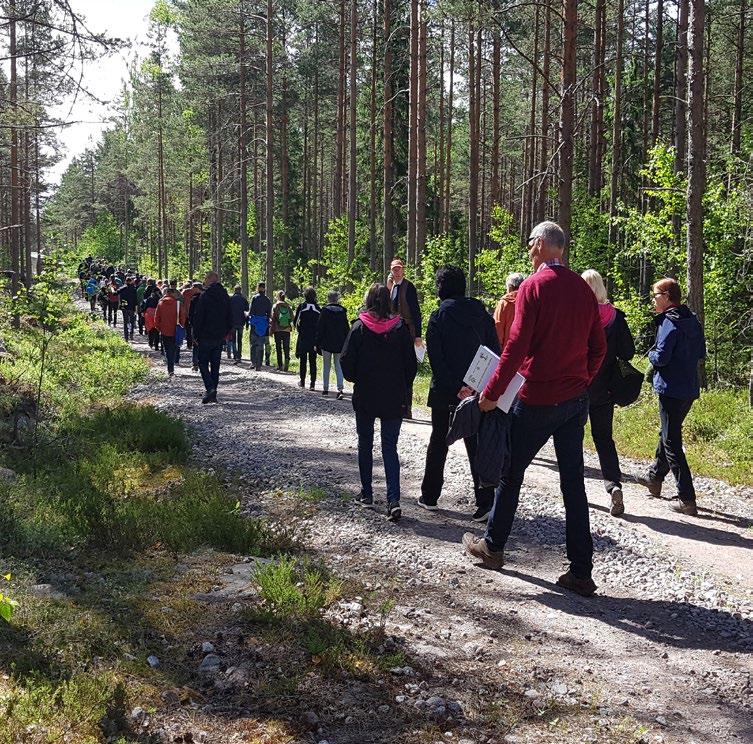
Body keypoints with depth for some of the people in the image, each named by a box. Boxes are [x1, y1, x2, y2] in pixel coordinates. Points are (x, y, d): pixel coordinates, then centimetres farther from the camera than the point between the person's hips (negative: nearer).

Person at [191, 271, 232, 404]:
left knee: (203, 363, 2)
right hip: (220, 336, 6)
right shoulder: (225, 296, 8)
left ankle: (210, 388, -17)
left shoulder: (204, 296, -12)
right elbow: (229, 317, 13)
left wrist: (196, 335, -6)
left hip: (206, 336, -6)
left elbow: (198, 317, -13)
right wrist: (227, 332, 17)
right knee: (215, 365, 10)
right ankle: (213, 394, 11)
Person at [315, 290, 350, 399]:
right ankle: (340, 389, -11)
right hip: (340, 344, 2)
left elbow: (320, 328, -6)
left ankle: (325, 389, 13)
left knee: (326, 366, 9)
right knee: (338, 366, 5)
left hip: (326, 343, -2)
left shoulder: (325, 310, -7)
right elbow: (347, 328, 6)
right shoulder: (342, 311, 2)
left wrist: (317, 343, -1)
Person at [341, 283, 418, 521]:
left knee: (365, 444, 16)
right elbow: (411, 364, -2)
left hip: (365, 395, 0)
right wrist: (403, 390, 11)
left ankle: (366, 495, 21)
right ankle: (393, 500, -10)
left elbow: (346, 360, -8)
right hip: (394, 398, 1)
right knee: (390, 448, 4)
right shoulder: (400, 328, -5)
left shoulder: (359, 327, -7)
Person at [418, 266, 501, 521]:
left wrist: (454, 387, -16)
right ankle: (485, 502, -3)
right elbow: (495, 350, 1)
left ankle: (430, 496, 22)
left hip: (445, 392, -2)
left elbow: (436, 357, -15)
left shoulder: (438, 317, -7)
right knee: (477, 444, 5)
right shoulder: (481, 313, 3)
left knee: (438, 440, 14)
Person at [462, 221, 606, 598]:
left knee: (511, 472, 12)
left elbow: (517, 345, -18)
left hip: (537, 398, -6)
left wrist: (491, 392, -13)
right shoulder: (583, 288, 7)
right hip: (576, 400, 6)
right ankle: (581, 572, 8)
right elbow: (598, 347, 10)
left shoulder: (534, 286, -12)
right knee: (573, 482, 7)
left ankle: (492, 546, 27)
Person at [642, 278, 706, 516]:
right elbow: (701, 353, 17)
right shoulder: (693, 321, 10)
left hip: (672, 390, -9)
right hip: (690, 388, 9)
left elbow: (661, 357, -20)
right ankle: (655, 478, 40)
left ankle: (687, 499, -5)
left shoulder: (669, 323, -15)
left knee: (672, 443, -3)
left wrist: (651, 353, 0)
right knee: (668, 433, 24)